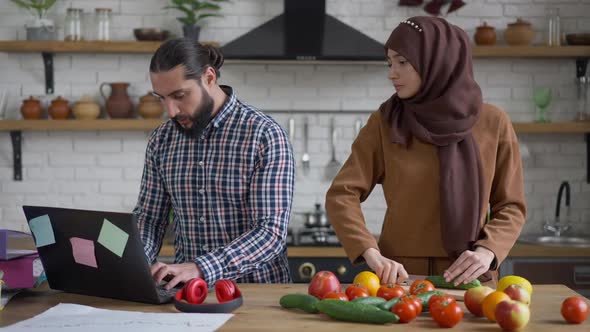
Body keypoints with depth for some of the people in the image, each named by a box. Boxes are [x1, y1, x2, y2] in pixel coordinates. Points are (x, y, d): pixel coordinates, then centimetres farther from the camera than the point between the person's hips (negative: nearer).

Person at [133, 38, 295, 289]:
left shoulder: (265, 135, -12)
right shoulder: (161, 140, 5)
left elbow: (272, 232, -18)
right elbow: (149, 216, 10)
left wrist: (200, 268, -31)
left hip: (257, 289, -5)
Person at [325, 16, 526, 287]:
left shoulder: (493, 123, 0)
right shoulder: (384, 123, 0)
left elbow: (511, 206, 4)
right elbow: (341, 195, -5)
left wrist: (486, 250, -14)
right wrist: (371, 254, -19)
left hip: (469, 279, 0)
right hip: (399, 276, 0)